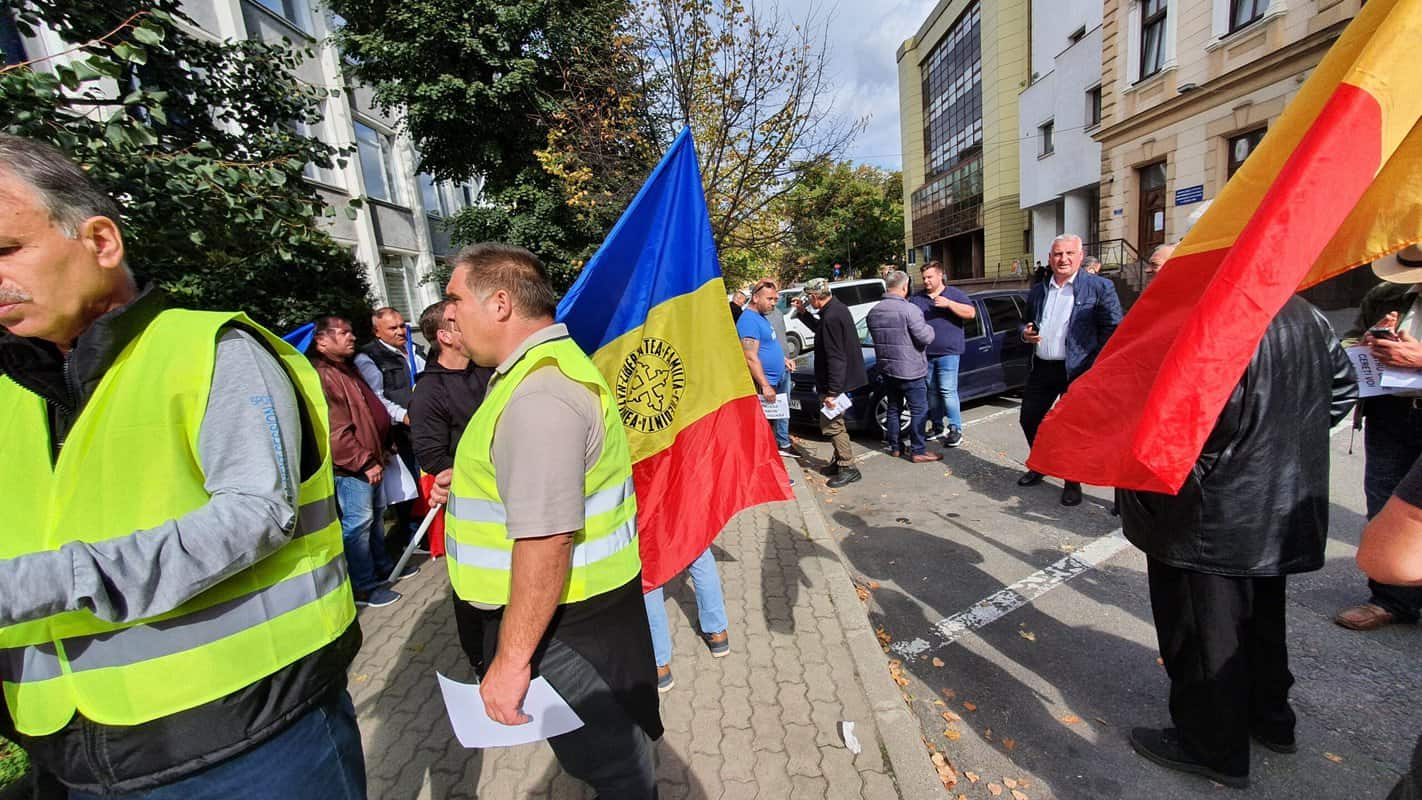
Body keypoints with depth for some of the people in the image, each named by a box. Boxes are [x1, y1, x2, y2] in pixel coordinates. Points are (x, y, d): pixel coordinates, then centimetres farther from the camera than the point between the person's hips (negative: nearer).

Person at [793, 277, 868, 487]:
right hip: (841, 379, 11)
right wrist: (803, 313, 20)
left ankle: (848, 468, 6)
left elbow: (835, 358, -26)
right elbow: (821, 330, 28)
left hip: (837, 381, -11)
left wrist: (832, 391, -25)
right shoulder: (837, 308, 8)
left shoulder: (831, 317, -24)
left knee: (830, 424, -3)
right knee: (834, 422, 20)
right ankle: (840, 461, 31)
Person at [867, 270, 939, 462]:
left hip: (886, 369, 7)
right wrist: (929, 329, 1)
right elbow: (925, 338, -19)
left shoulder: (873, 312, 4)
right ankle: (918, 451, 5)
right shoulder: (909, 309, -18)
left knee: (893, 409, 16)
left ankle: (894, 447, 23)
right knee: (919, 411, 2)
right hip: (910, 370, -7)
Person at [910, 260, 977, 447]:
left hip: (948, 352, -4)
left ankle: (955, 429, -1)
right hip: (924, 354, 4)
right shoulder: (916, 299, 14)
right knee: (931, 392, 9)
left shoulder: (954, 293, 5)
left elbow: (971, 312, -5)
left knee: (948, 391, -8)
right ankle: (938, 426, 20)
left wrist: (949, 304, -17)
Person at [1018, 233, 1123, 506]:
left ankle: (1073, 482, 22)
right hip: (1041, 368, 5)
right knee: (1029, 419, 11)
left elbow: (1114, 330, -7)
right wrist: (1026, 334, 0)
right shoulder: (1037, 290, 11)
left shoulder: (1100, 287, -5)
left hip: (1077, 371, -5)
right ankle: (1039, 466, 34)